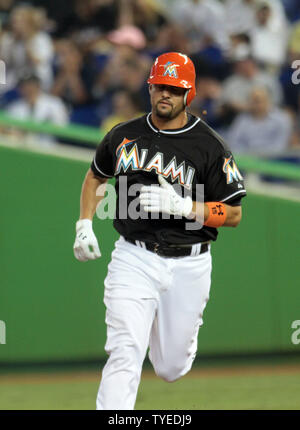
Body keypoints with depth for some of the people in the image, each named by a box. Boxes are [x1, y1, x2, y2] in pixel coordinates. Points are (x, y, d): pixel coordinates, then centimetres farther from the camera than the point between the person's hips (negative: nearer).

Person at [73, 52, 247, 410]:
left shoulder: (209, 147, -6)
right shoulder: (124, 136, 4)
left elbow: (233, 214, -5)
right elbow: (96, 176, 22)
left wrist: (181, 206, -19)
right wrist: (84, 226, 9)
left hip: (188, 266, 0)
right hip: (134, 258, 1)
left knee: (171, 368, 12)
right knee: (125, 355, -18)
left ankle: (175, 331, 48)